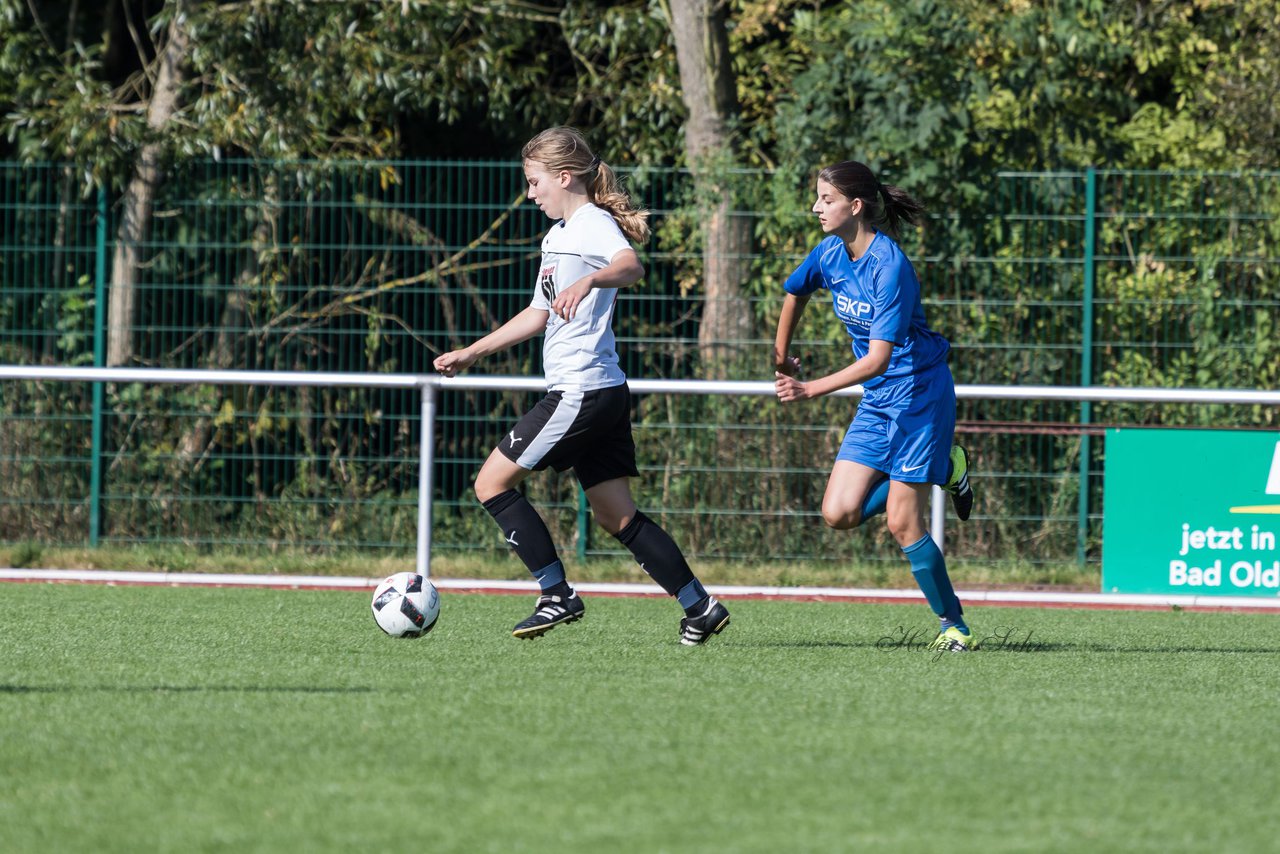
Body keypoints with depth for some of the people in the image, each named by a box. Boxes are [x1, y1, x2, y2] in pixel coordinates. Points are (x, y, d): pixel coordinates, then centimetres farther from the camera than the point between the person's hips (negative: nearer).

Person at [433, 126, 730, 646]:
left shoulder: (594, 224, -10)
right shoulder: (557, 236, 20)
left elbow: (630, 266, -33)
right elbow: (538, 315, 32)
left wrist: (588, 281, -53)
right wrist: (472, 353, 34)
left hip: (581, 392, -10)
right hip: (602, 394, 10)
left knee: (492, 483, -6)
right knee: (617, 516, 9)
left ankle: (557, 596, -4)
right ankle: (700, 608, 8)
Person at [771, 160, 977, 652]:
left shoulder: (890, 267, -25)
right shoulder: (830, 253, -1)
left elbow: (878, 358, -28)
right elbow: (795, 293, 22)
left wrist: (810, 390, -33)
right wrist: (781, 359, 27)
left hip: (918, 394, -7)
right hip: (877, 403, 8)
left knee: (902, 523, -9)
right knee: (839, 514, -3)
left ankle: (953, 624, 7)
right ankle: (943, 471, 17)